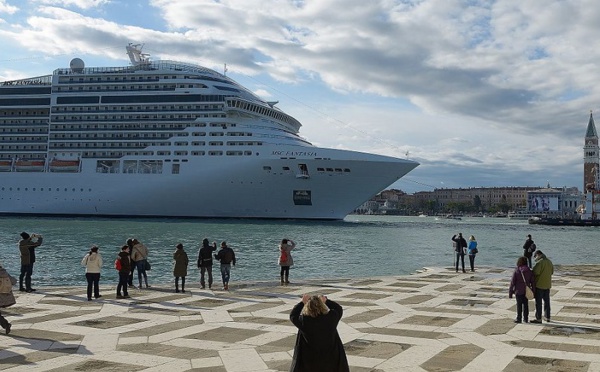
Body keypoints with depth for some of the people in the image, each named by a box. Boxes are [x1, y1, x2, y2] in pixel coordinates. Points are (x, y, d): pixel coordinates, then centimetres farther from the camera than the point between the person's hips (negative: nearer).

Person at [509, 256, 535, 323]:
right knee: (525, 305, 13)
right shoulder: (529, 271, -3)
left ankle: (519, 318, 10)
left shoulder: (516, 271, -13)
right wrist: (533, 292, 12)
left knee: (519, 305, 5)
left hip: (518, 291, -3)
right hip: (526, 291, 3)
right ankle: (525, 318, 19)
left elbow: (512, 282, -11)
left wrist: (510, 293, -4)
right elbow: (533, 282, 2)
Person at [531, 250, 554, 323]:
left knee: (538, 302, -1)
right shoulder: (549, 262, 7)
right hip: (547, 285, 7)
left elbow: (535, 272, -24)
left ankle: (538, 318, 0)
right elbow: (552, 271, 16)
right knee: (547, 301, 16)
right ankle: (547, 317, 22)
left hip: (539, 285, -7)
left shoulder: (539, 262, -18)